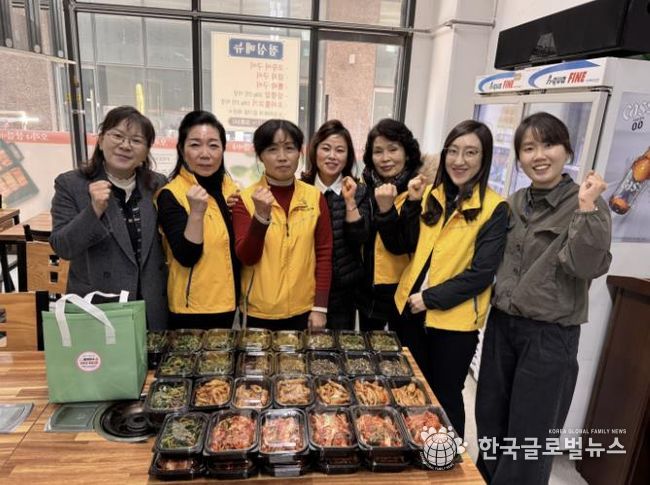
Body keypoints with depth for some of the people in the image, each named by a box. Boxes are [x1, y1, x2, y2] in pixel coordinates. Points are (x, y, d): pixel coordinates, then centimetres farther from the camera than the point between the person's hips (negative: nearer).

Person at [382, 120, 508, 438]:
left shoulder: (495, 208, -11)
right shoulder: (430, 194, 4)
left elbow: (482, 272, -15)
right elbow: (401, 246, 2)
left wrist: (431, 298, -17)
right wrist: (412, 204, -10)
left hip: (454, 317, -5)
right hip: (412, 309, 5)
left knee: (445, 396, 12)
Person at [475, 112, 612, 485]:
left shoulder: (587, 205, -10)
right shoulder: (513, 204, 6)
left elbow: (588, 267, -24)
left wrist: (587, 208, -30)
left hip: (550, 334, -5)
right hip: (502, 324, 6)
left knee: (530, 436, 11)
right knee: (490, 424, 20)